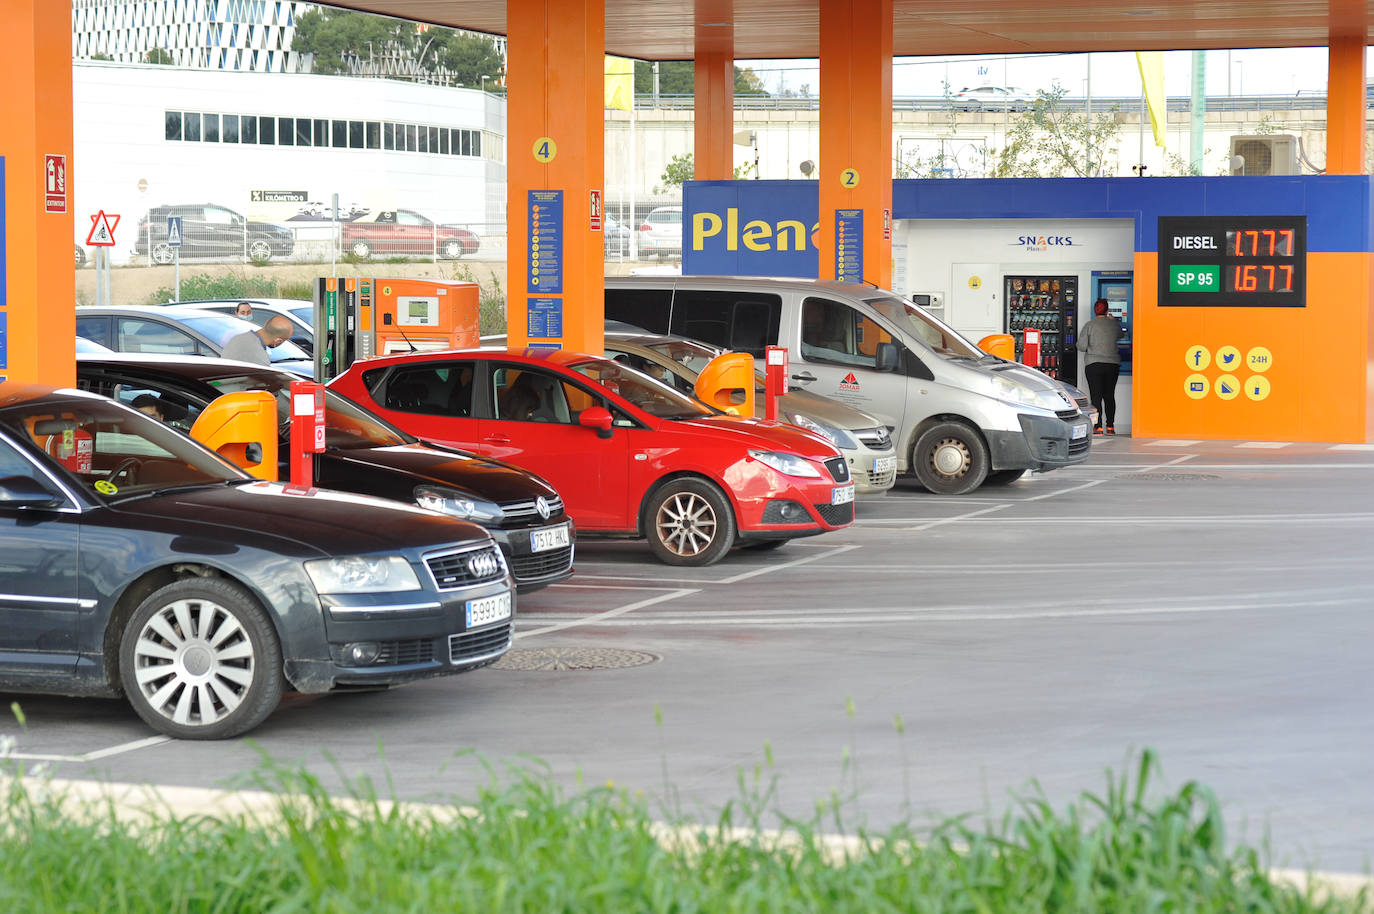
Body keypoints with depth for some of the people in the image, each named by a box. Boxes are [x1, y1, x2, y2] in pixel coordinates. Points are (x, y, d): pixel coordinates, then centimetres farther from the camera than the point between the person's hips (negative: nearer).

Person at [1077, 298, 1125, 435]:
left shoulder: (1089, 325, -6)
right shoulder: (1115, 324, 1)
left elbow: (1081, 346, -8)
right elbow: (1121, 336, 22)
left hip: (1094, 364, -3)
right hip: (1113, 364, 3)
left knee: (1096, 396, -2)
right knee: (1109, 395, 11)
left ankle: (1098, 427, -8)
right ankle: (1110, 426, 9)